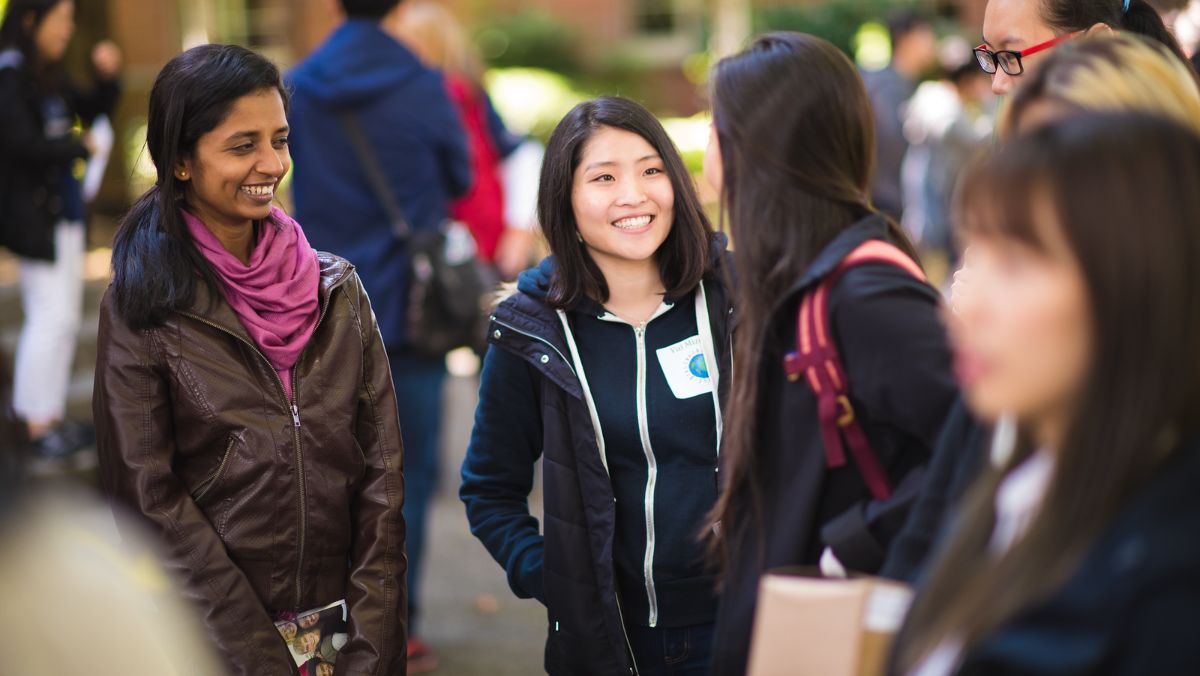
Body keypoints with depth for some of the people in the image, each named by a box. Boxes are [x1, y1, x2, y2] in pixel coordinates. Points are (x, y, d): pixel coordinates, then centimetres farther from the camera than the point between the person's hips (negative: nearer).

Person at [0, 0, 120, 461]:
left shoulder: (48, 76, 12)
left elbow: (93, 111, 22)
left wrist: (107, 75, 4)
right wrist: (79, 147, -9)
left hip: (63, 211, 9)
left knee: (63, 318, 12)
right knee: (51, 317, -8)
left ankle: (52, 418, 19)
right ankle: (40, 428, -2)